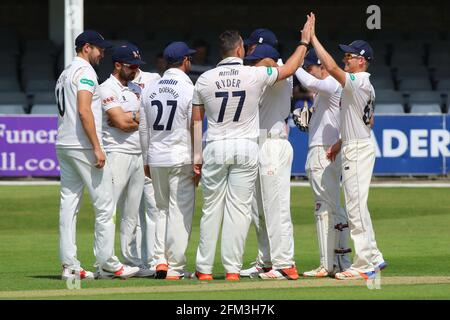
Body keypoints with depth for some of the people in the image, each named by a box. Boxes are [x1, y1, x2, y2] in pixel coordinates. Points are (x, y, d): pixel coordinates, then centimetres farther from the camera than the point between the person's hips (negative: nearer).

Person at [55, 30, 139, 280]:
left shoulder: (65, 74, 20)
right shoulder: (86, 72, -10)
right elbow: (84, 111, -20)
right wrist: (97, 148, -21)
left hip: (63, 146, 9)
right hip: (84, 146, -9)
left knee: (69, 204, 5)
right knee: (105, 204, -4)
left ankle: (69, 265, 3)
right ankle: (107, 263, -4)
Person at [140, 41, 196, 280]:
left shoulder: (150, 90, 7)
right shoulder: (189, 90, -9)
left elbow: (143, 129, 10)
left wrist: (146, 163, 17)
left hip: (155, 159, 5)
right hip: (181, 158, -5)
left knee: (160, 209, 16)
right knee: (180, 213, -1)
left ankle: (161, 260, 7)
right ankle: (175, 267, -1)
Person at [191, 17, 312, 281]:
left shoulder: (205, 80, 0)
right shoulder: (255, 75, -6)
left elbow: (196, 121, 5)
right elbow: (289, 69, 9)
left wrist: (196, 155, 11)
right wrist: (305, 42, 22)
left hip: (215, 150, 1)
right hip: (246, 150, -1)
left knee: (211, 209, 6)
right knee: (239, 209, 1)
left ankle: (204, 269, 7)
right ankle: (233, 269, -2)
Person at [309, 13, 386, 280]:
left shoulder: (358, 82, -15)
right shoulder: (366, 86, 16)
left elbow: (331, 67, -29)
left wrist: (313, 38, -24)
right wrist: (340, 144, 23)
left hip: (357, 150, -10)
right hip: (355, 148, 10)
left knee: (356, 207, -9)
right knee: (357, 207, 15)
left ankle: (364, 265, -9)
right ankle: (374, 258, 18)